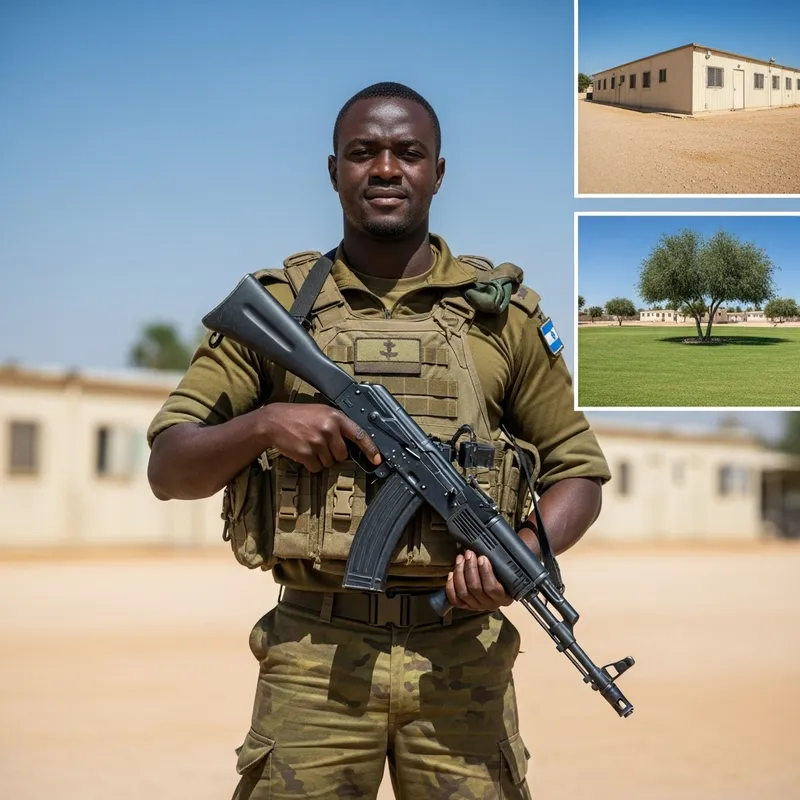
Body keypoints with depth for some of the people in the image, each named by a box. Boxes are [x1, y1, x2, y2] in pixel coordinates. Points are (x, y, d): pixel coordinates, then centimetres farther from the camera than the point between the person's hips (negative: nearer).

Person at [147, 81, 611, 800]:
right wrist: (262, 425, -14)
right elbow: (168, 470, 5)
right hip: (314, 658, 0)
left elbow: (578, 470, 11)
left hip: (461, 655, 1)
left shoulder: (502, 313, 7)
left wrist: (524, 553, -9)